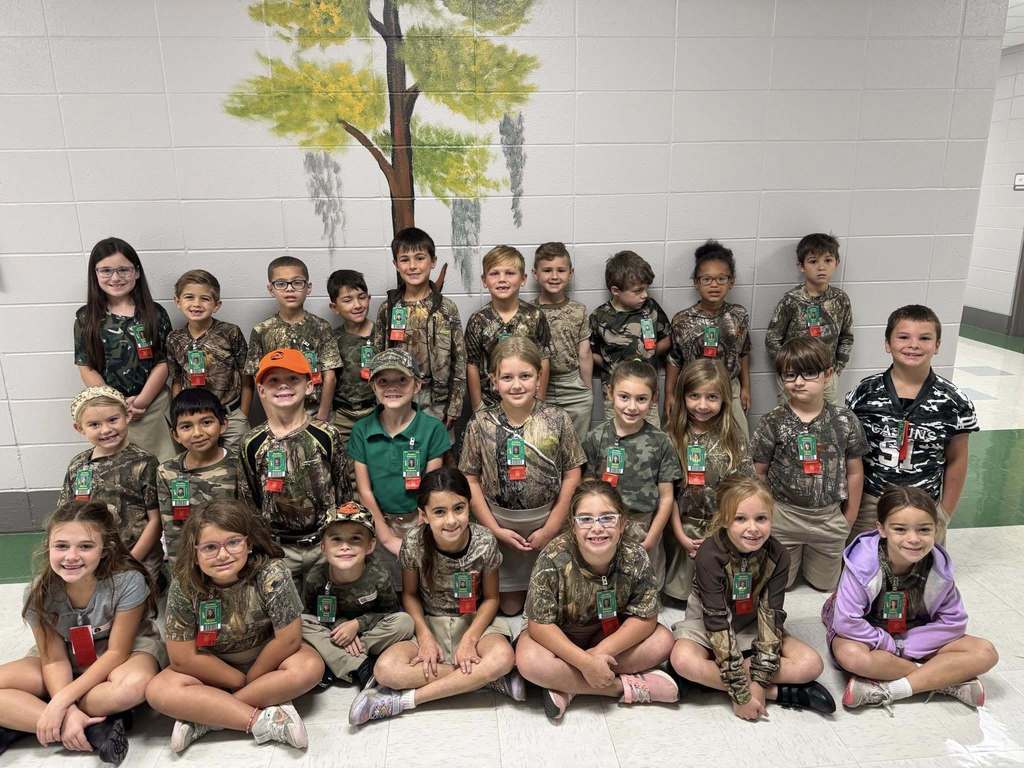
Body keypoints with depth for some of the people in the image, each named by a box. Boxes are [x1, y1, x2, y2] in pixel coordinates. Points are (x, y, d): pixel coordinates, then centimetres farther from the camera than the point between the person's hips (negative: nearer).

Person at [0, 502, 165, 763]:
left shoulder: (128, 582, -29)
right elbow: (54, 660, -14)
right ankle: (96, 730, -26)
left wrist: (61, 701, -29)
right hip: (66, 658, 3)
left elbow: (116, 652, -22)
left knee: (135, 684, -38)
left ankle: (21, 722, -20)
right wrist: (68, 713, -29)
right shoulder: (39, 593, -18)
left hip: (125, 651, -3)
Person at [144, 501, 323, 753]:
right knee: (159, 691, -24)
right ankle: (263, 721, -25)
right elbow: (183, 657, -16)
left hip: (268, 660, -1)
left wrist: (251, 679, -11)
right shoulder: (184, 586, -22)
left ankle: (201, 716, -19)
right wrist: (241, 681, -15)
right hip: (211, 668, 1)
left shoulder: (271, 574, -27)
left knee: (310, 667, -29)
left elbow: (288, 639, -20)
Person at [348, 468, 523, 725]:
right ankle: (489, 680, -19)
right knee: (385, 669, -27)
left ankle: (404, 700, -21)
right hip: (429, 624, 1)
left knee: (503, 657, -34)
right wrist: (425, 637, -15)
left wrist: (470, 639, -19)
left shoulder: (484, 543, -18)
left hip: (474, 623, -1)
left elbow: (491, 598, -5)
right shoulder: (414, 543, -17)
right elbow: (410, 594, -1)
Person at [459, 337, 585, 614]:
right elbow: (470, 479, -5)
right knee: (509, 607, 13)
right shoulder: (480, 424, -9)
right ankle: (512, 590, 44)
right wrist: (494, 529, -9)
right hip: (500, 523, 1)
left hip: (547, 521, 0)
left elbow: (572, 474, -6)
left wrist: (549, 529, -8)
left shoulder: (558, 420, -10)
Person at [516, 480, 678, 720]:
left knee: (662, 641, -19)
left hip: (612, 635, 3)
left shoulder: (635, 557, -21)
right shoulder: (553, 558, -29)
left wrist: (602, 652, -28)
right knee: (529, 661, -32)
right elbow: (539, 624, -24)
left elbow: (645, 617, -16)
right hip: (559, 637, -3)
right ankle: (625, 687, -17)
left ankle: (567, 684, -17)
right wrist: (584, 661, -33)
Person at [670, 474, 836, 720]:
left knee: (812, 664, -17)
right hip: (707, 624, -3)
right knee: (683, 660, -34)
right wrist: (742, 693, -29)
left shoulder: (777, 555, -18)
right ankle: (777, 692, -21)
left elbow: (771, 615, -17)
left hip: (753, 626, 3)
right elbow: (718, 621, -28)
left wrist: (759, 679, -25)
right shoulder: (710, 555, -28)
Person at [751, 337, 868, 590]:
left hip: (829, 517, 1)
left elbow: (854, 472, 1)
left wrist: (849, 519, 5)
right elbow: (758, 472, -5)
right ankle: (794, 555, 44)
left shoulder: (845, 420, -8)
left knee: (824, 583, 17)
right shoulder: (772, 422, -12)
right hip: (783, 516, -1)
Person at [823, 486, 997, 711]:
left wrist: (904, 646, -16)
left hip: (914, 637, 4)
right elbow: (847, 622, -28)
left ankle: (886, 691, -22)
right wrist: (892, 647, -20)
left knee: (985, 653, -14)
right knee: (850, 655, -37)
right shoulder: (863, 563, -27)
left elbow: (953, 622, -8)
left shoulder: (938, 567, -15)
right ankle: (948, 679, -18)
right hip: (870, 638, -4)